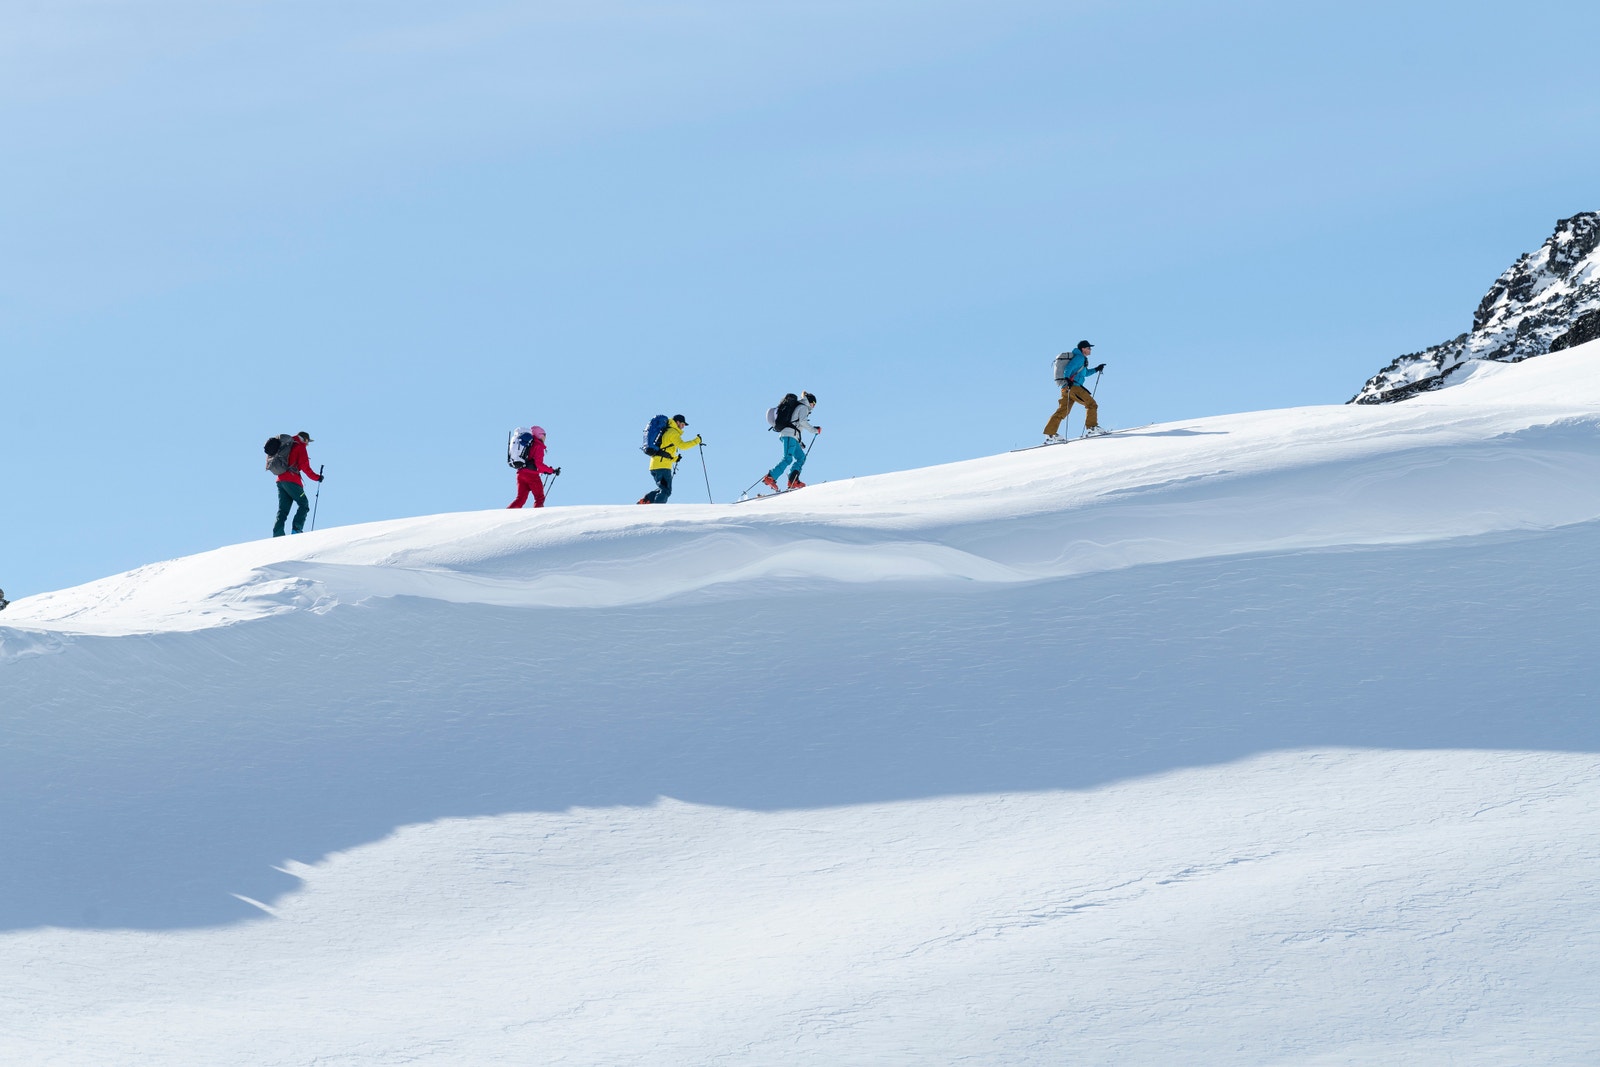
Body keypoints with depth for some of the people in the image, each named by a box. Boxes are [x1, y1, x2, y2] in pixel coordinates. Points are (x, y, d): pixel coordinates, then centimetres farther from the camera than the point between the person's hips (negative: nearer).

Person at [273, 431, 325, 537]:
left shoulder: (287, 446, 23)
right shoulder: (300, 447, 0)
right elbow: (304, 466, -9)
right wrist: (316, 477, -3)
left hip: (280, 480, 8)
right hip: (291, 480, -8)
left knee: (283, 510, 7)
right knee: (304, 505, 0)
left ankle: (277, 534, -4)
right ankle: (296, 529, -15)